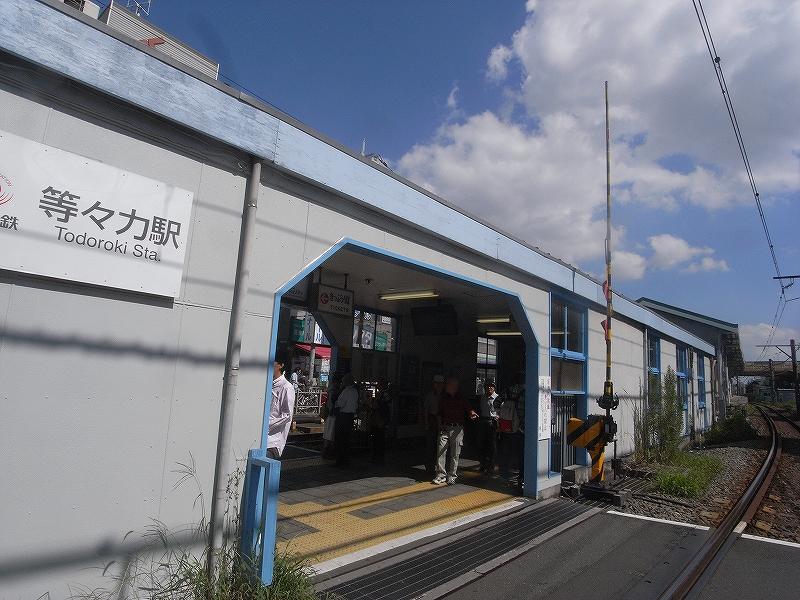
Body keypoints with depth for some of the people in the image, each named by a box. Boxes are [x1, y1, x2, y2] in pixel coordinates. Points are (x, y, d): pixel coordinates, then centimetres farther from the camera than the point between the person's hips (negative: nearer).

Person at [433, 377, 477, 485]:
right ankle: (441, 475, 4)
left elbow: (469, 409, -6)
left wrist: (472, 413, -29)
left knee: (455, 454, 2)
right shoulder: (443, 398, 10)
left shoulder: (461, 399, 5)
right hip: (445, 428, 1)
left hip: (457, 429, -1)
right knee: (440, 451, -5)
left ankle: (452, 476, 13)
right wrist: (440, 424, 3)